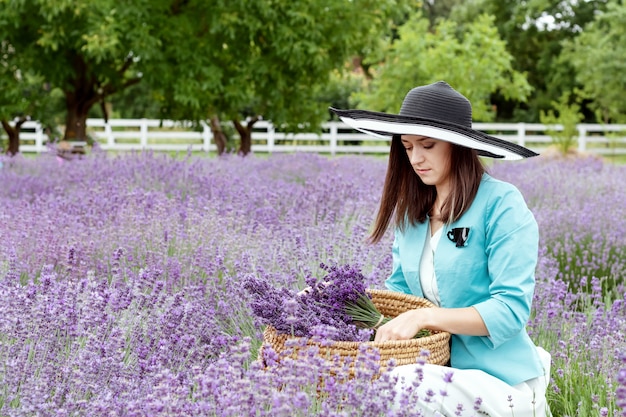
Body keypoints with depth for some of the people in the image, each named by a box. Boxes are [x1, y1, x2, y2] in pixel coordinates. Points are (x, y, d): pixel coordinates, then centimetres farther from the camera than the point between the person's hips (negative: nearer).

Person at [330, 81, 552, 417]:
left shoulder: (502, 205, -10)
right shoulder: (411, 211, 9)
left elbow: (511, 310, -16)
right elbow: (400, 289, 14)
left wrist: (423, 317, -24)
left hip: (500, 380, -6)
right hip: (440, 367, 6)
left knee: (388, 389, -29)